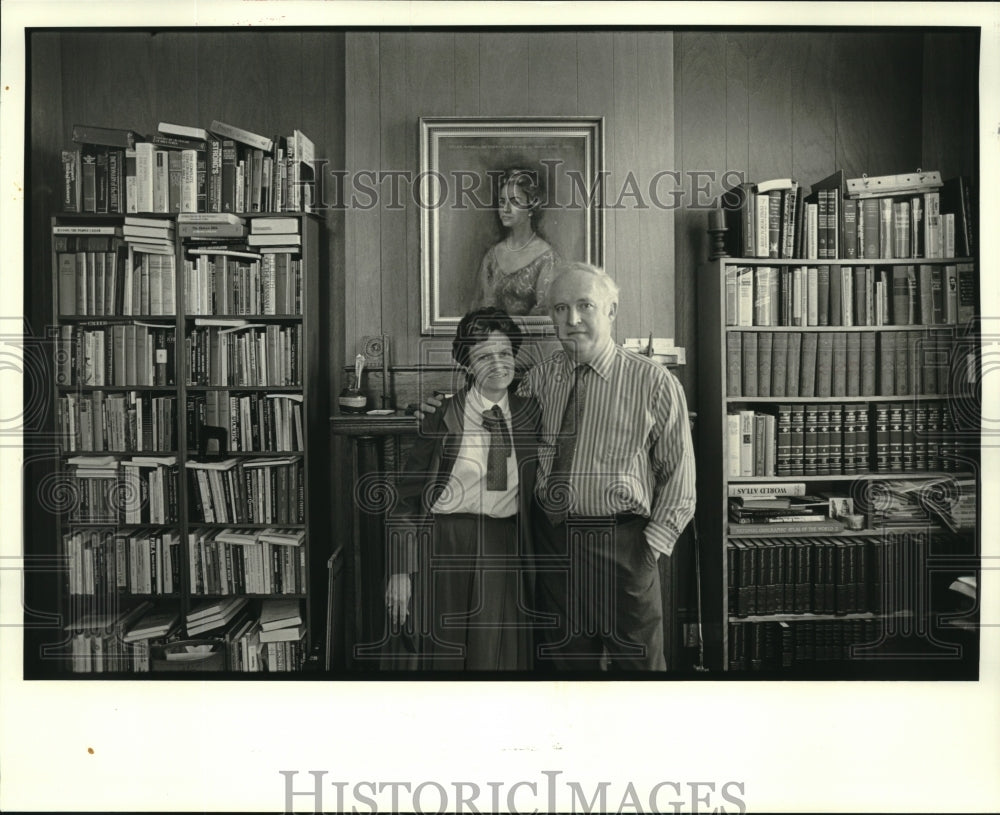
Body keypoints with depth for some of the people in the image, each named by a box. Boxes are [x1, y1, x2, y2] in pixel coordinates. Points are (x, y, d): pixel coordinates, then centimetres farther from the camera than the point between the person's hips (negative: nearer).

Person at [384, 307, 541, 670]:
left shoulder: (529, 414, 5)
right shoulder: (442, 419, -5)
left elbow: (534, 486, 13)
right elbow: (409, 494, -3)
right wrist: (402, 570, -7)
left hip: (506, 545, 2)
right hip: (449, 542, -2)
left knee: (500, 652, 4)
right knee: (447, 652, 7)